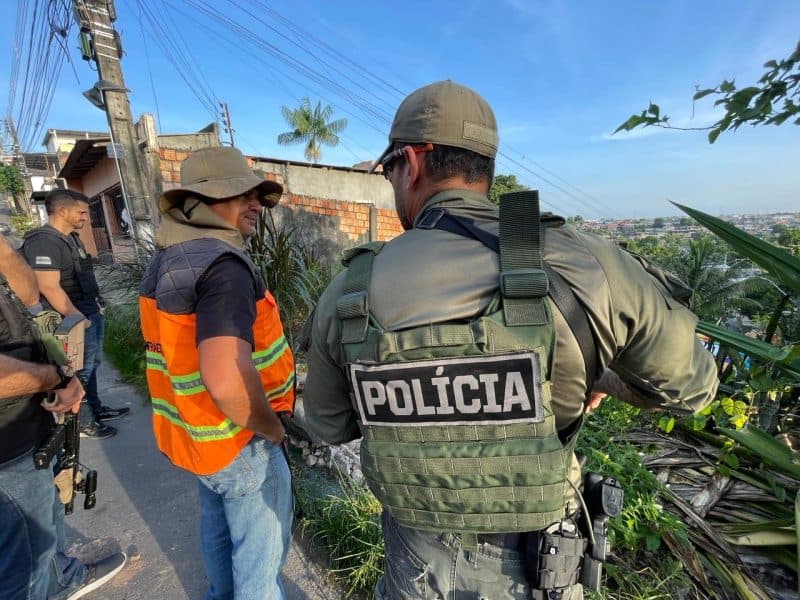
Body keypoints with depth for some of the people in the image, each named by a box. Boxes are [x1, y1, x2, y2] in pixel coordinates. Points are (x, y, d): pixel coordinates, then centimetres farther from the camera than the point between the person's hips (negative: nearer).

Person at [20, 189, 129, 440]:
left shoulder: (71, 238, 12)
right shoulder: (44, 241, -19)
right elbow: (49, 288, -24)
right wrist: (79, 319, -19)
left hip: (91, 314, 9)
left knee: (90, 367, 19)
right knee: (80, 373, 3)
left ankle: (96, 409, 33)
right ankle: (83, 423, 17)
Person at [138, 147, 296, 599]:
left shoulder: (167, 259, 3)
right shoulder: (223, 265, -28)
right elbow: (226, 380, -40)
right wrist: (271, 428, -21)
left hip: (195, 431, 9)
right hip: (238, 441, -9)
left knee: (219, 525, 30)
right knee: (261, 547, 13)